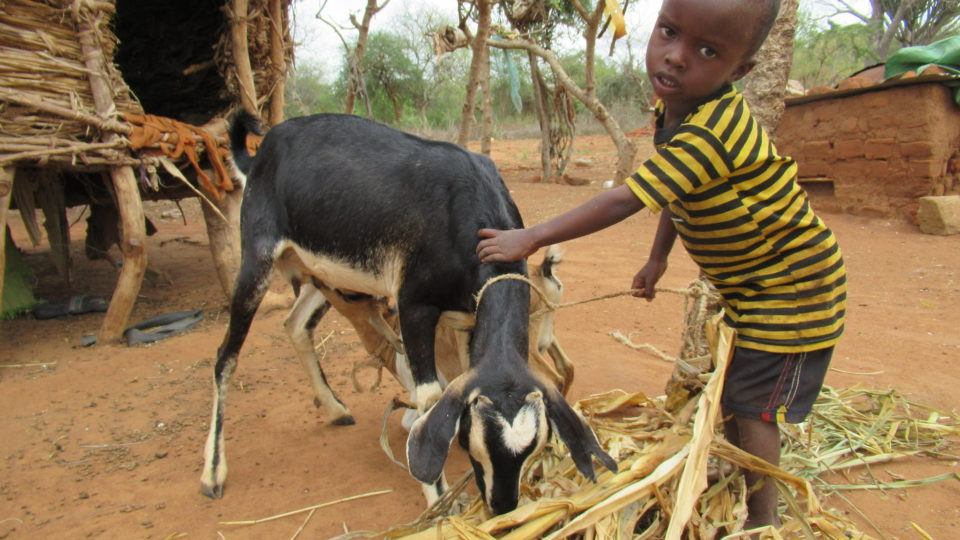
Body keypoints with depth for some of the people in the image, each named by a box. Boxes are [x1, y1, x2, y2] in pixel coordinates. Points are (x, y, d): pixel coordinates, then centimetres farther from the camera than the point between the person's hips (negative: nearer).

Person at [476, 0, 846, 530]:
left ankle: (763, 519, 19)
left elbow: (621, 202, -38)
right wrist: (658, 258, 8)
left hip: (791, 287, -9)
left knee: (754, 405, 0)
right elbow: (672, 192, 9)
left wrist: (528, 238, -32)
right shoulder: (670, 108, -5)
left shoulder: (710, 133, -36)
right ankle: (739, 485, 40)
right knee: (730, 393, 20)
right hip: (746, 287, 9)